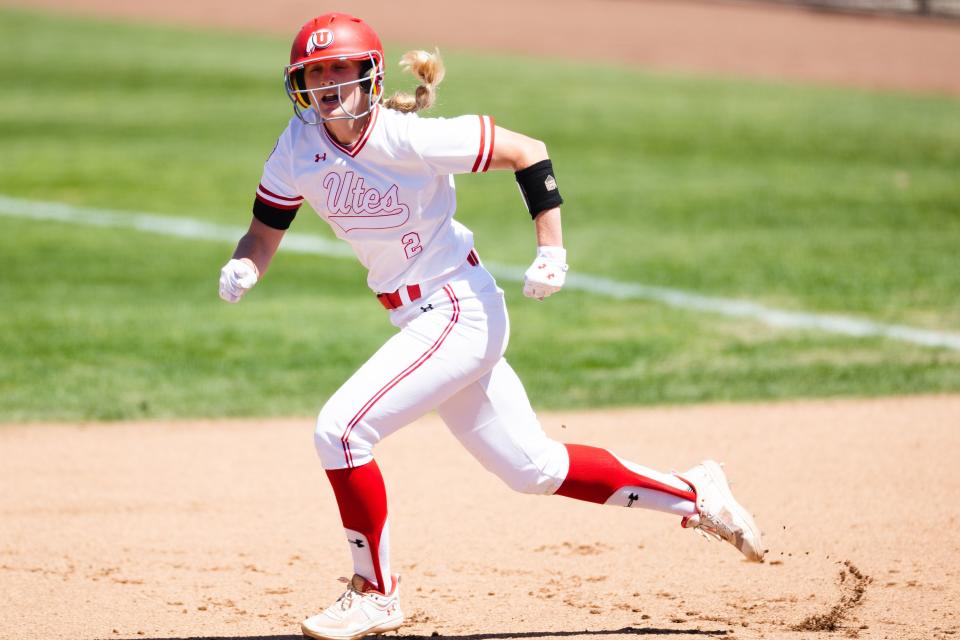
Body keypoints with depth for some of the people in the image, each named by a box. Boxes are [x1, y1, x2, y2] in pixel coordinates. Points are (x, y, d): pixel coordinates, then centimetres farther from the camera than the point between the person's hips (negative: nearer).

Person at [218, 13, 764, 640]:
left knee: (340, 429, -18)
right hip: (419, 322, 7)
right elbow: (264, 235, 2)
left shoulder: (411, 137, -20)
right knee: (534, 468, 15)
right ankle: (693, 493, 30)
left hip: (459, 311, -7)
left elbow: (529, 152, -12)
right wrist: (242, 269, -20)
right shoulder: (299, 148, -4)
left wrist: (552, 251, -16)